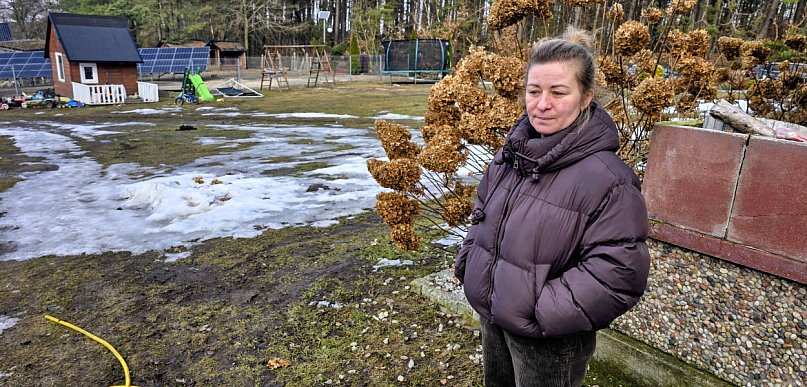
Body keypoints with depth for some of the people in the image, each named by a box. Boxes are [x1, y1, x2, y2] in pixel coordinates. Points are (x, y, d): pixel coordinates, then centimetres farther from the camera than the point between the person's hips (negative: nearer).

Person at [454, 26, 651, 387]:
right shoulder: (511, 152, -2)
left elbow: (618, 273, -25)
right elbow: (482, 213, 12)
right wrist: (468, 262, 3)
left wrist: (543, 312, -24)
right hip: (491, 316, 7)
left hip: (548, 343, -6)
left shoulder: (608, 179, -24)